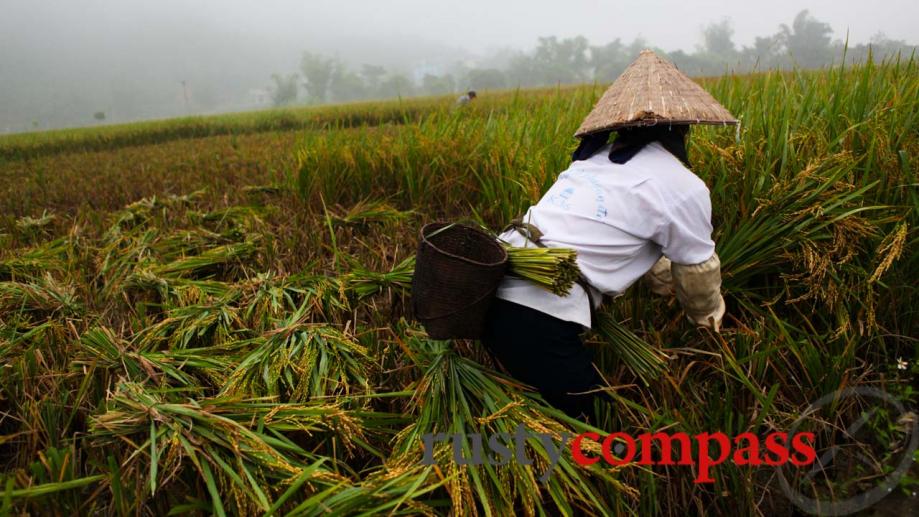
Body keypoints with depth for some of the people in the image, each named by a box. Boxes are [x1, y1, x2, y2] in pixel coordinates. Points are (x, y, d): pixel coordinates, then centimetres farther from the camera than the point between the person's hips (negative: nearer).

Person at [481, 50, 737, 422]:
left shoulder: (595, 158, 20)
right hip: (536, 321, -8)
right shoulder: (683, 187, -2)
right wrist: (707, 317, 35)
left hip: (494, 292, 9)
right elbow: (698, 274, 13)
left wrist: (668, 283, 49)